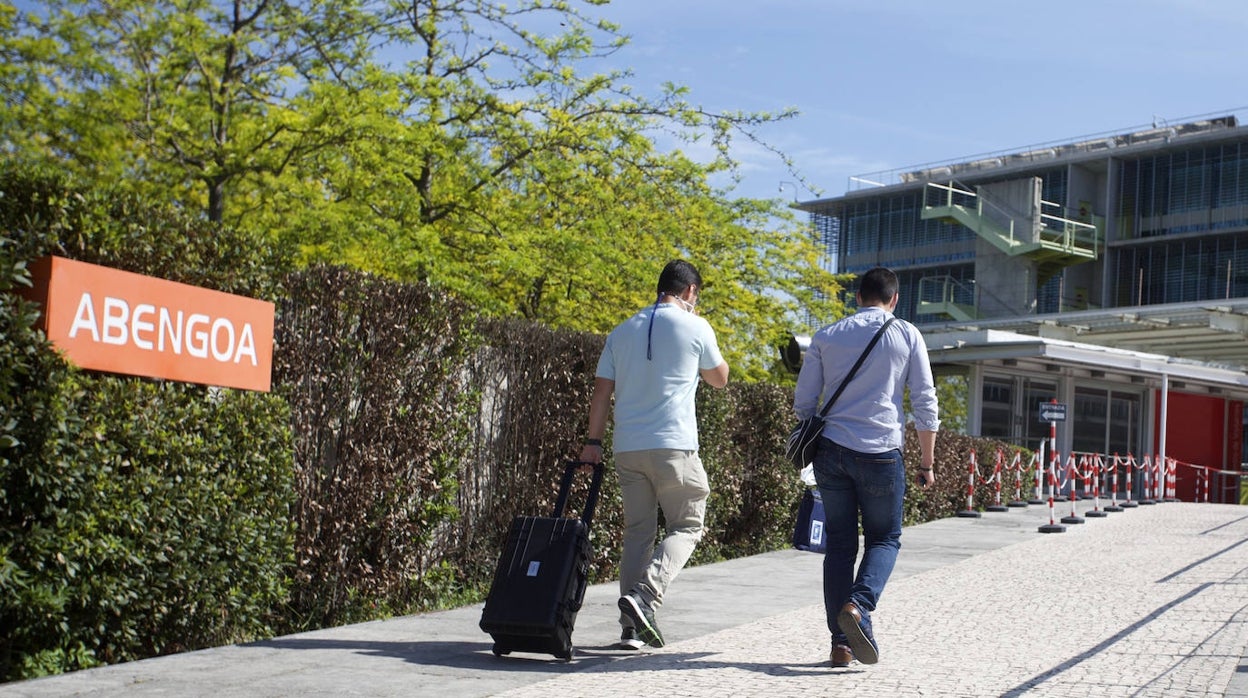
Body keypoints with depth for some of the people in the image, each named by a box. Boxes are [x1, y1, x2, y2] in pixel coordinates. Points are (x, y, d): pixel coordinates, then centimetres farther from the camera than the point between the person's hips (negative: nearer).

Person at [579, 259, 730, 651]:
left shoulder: (623, 331, 14)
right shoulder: (695, 328, 1)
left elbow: (601, 390, 10)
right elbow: (719, 379, 15)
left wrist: (593, 441, 12)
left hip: (627, 446, 5)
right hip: (673, 446, -5)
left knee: (637, 531, 10)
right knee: (686, 526, 5)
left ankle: (630, 627, 6)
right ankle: (644, 596, -16)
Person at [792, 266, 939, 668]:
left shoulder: (826, 337, 10)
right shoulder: (907, 336, 4)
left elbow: (803, 402, 9)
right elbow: (925, 404, 2)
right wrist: (927, 463, 9)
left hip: (831, 450, 2)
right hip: (881, 453, -2)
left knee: (840, 544, 9)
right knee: (884, 539, 12)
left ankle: (841, 643, 5)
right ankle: (858, 604, -15)